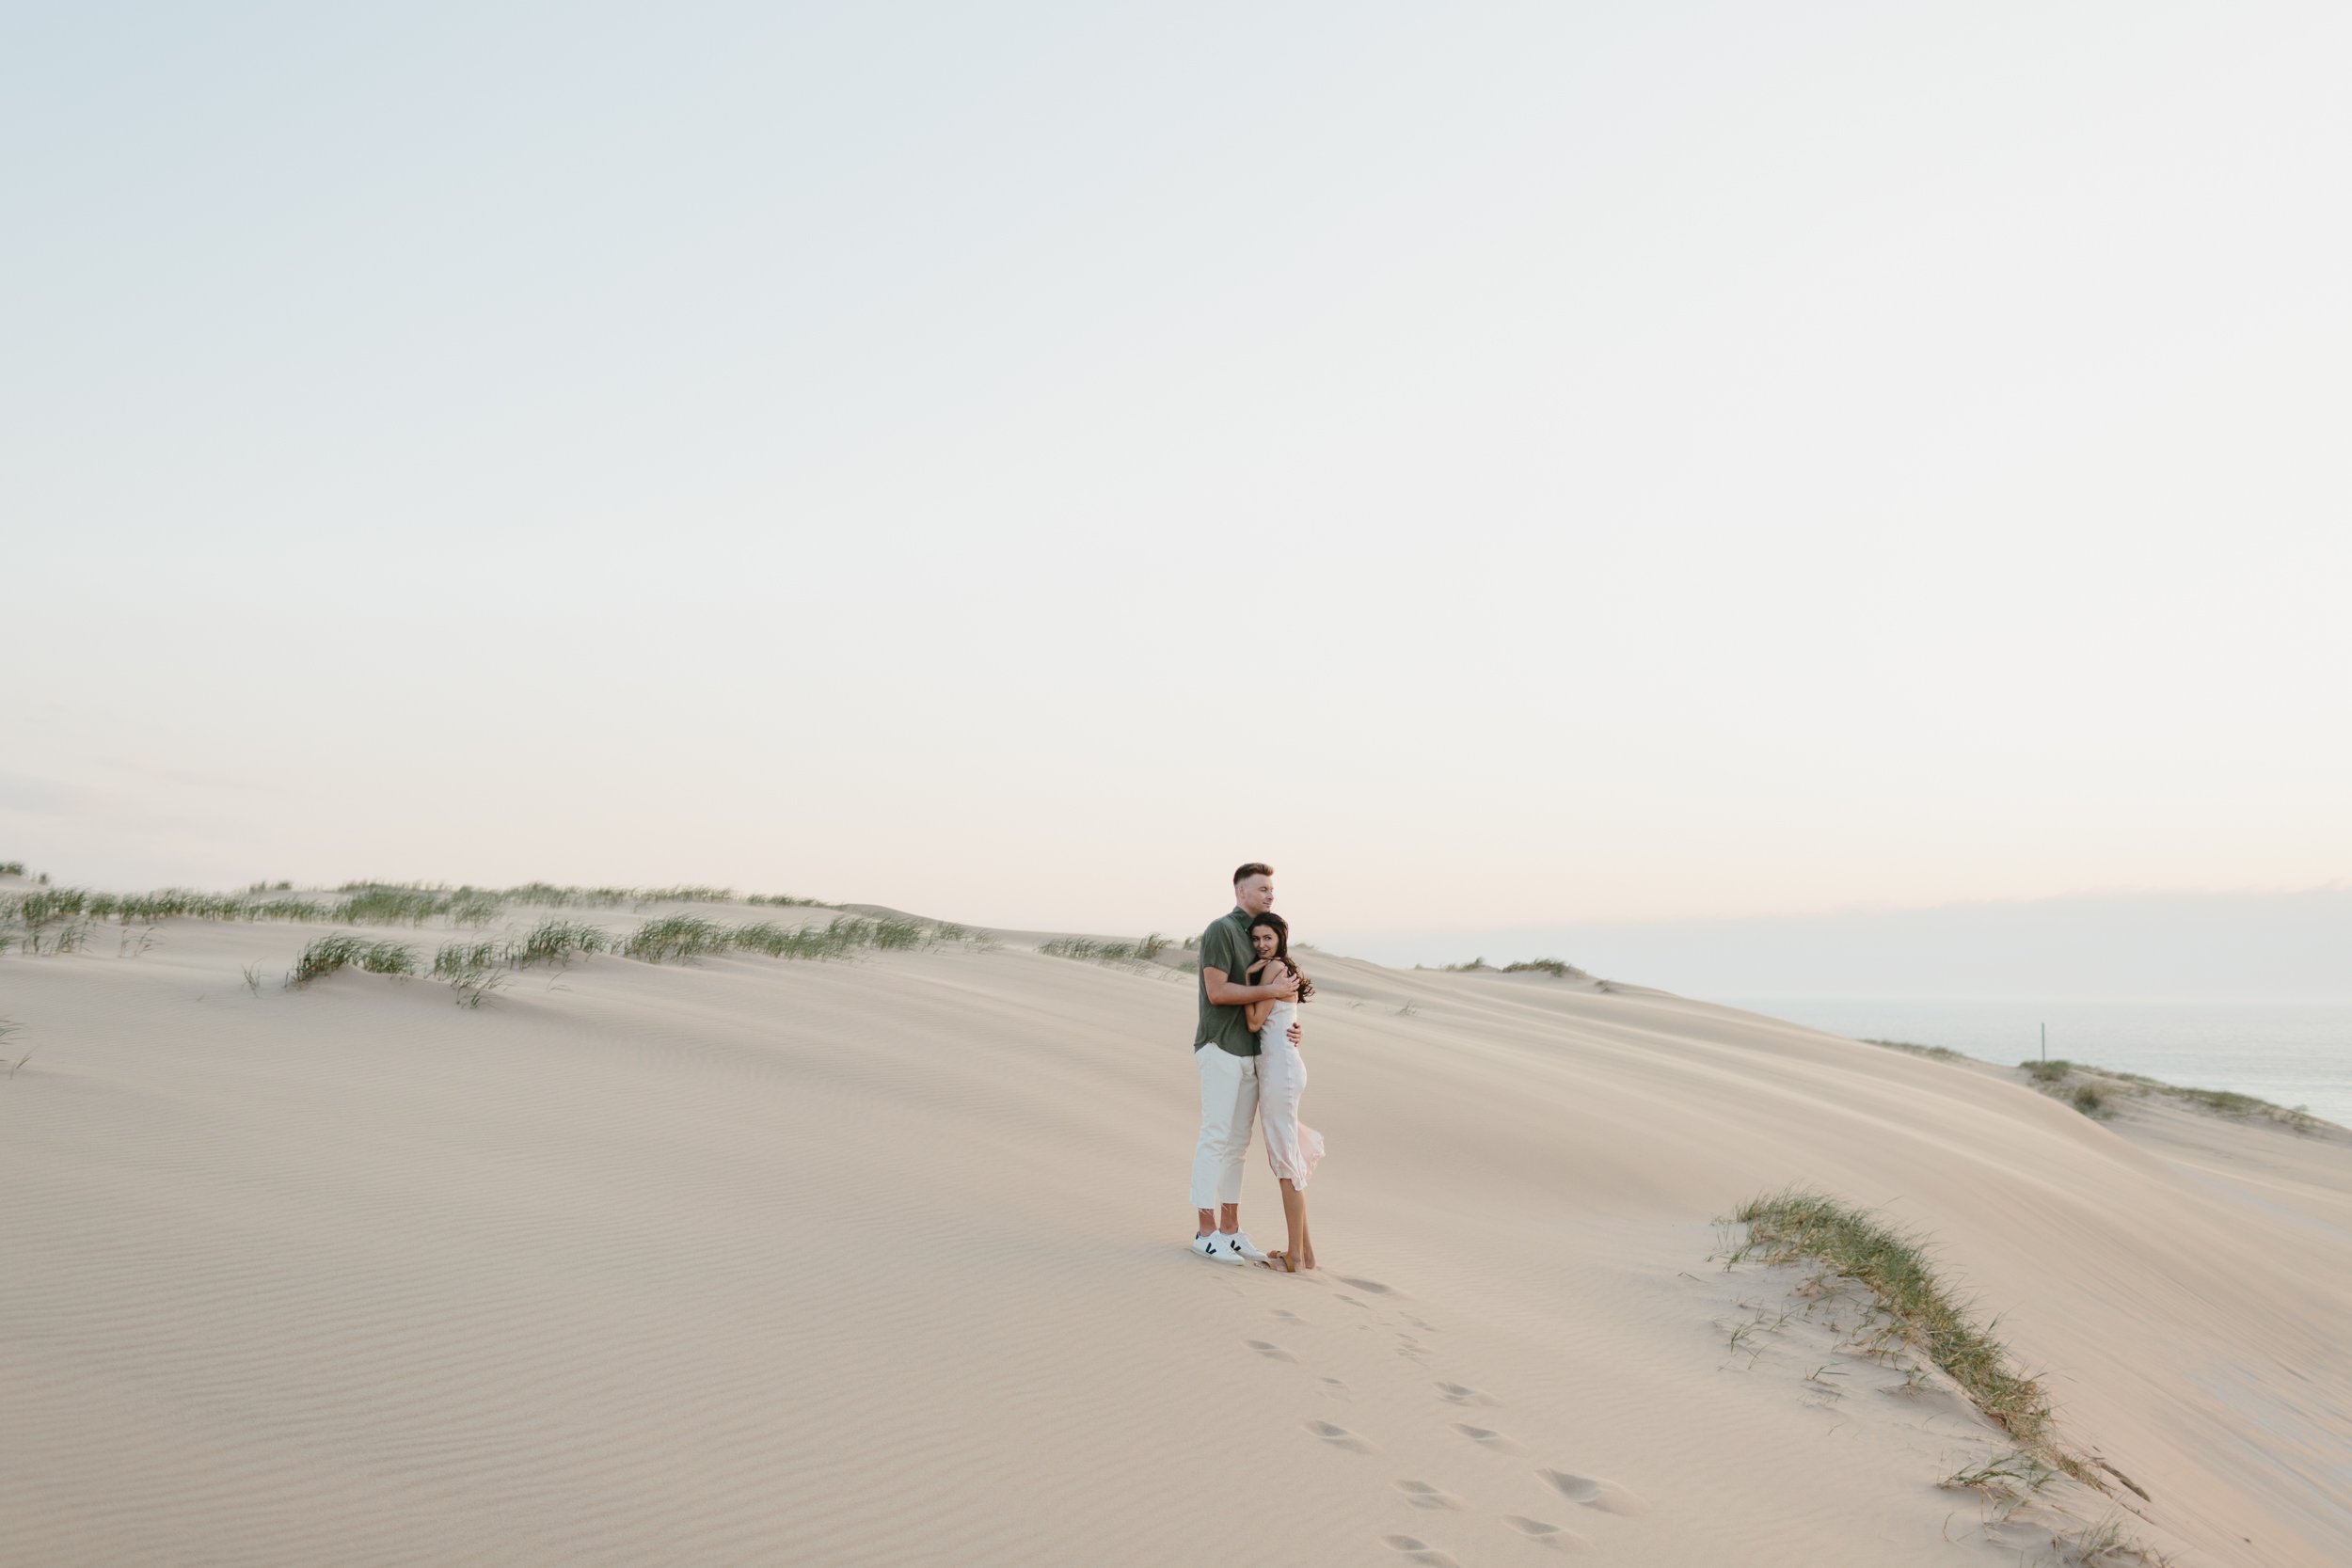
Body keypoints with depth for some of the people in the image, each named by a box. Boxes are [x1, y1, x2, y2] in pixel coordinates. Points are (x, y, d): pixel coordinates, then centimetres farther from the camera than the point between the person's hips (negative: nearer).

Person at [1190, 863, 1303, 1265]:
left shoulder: (1257, 938, 18)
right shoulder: (1220, 930, -12)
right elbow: (1217, 992, -19)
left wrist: (1289, 1028, -2)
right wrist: (1271, 991, -19)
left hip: (1250, 1051, 9)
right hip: (1220, 1049, -9)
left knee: (1237, 1141, 10)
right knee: (1216, 1139, -6)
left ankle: (1230, 1230, 15)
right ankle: (1207, 1232, 0)